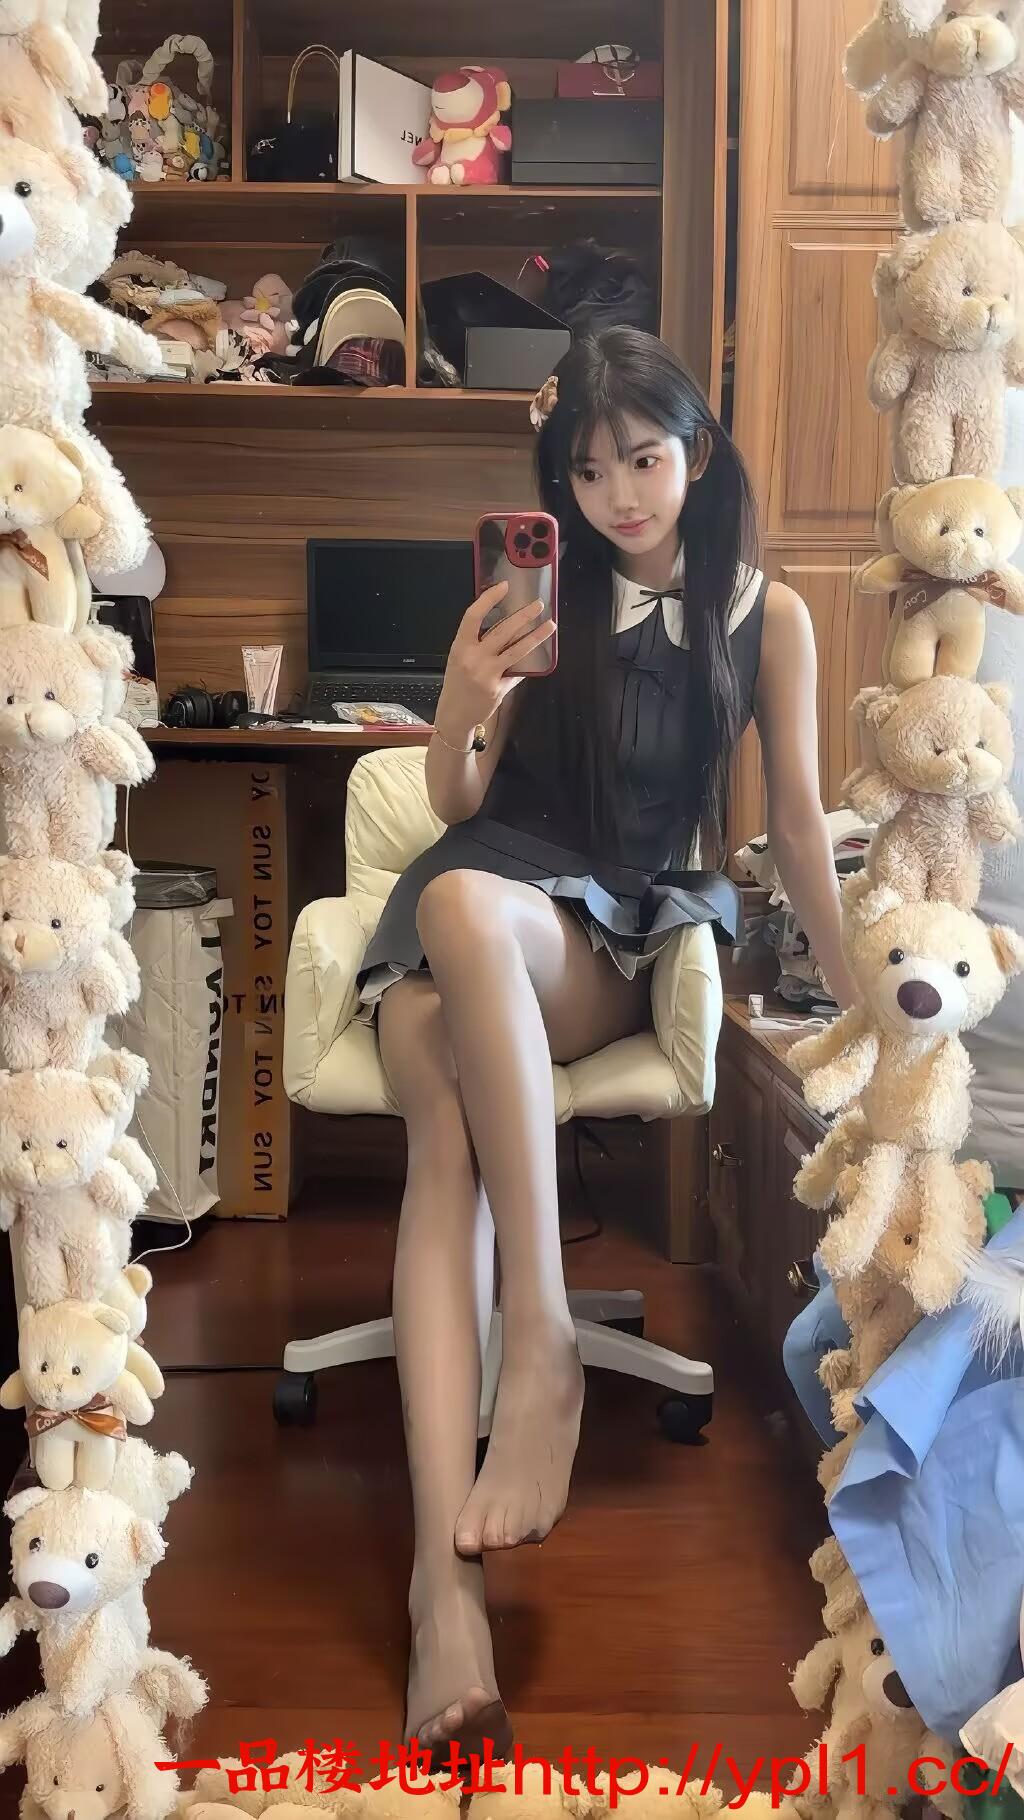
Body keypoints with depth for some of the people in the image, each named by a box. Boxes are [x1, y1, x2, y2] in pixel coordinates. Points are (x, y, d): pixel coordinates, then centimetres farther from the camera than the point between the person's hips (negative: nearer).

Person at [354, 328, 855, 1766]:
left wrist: (859, 999, 8)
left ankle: (541, 1343, -45)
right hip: (480, 914, 1)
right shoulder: (540, 603, 9)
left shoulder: (769, 617, 8)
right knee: (443, 1119, -36)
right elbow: (460, 806, 9)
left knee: (468, 906, -40)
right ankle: (444, 1575, -50)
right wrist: (460, 716, -12)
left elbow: (799, 821, 10)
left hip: (627, 933, -1)